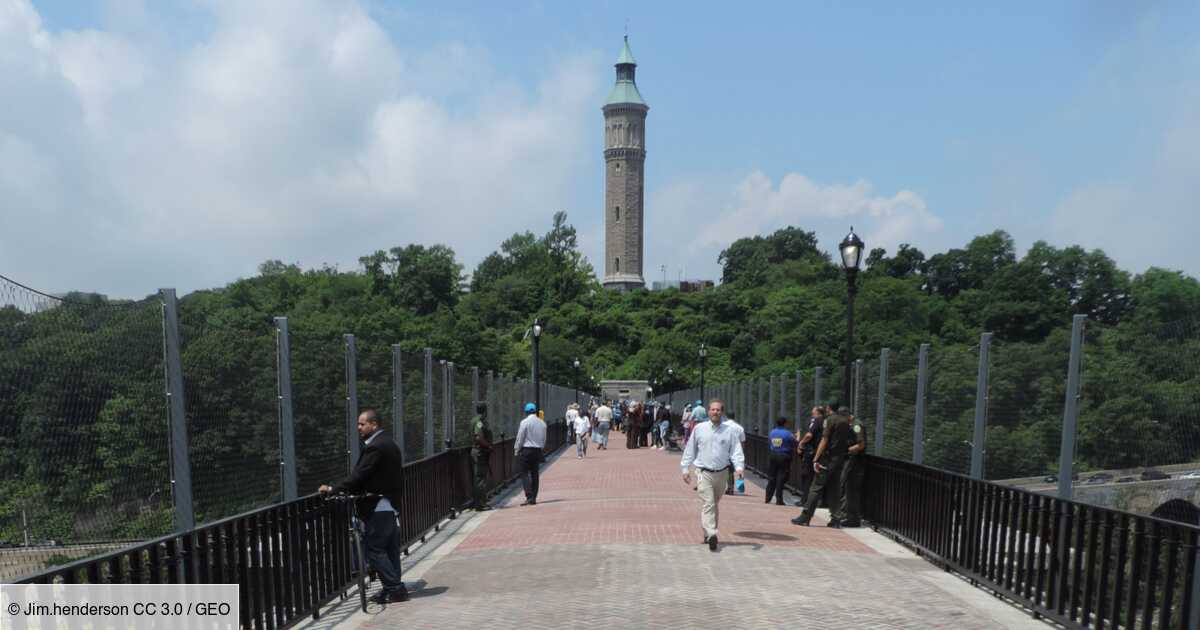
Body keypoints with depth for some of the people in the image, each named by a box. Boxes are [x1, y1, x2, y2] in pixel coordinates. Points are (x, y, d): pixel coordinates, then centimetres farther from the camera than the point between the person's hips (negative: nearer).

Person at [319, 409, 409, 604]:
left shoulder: (375, 447, -16)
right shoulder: (389, 444, 15)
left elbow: (359, 475, -20)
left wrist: (333, 489, -13)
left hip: (378, 507, -10)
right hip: (390, 504, 10)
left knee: (375, 549, -4)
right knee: (390, 548, 13)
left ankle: (395, 589, -1)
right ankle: (393, 589, 20)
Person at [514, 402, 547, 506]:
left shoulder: (525, 422, -10)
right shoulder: (542, 423, 6)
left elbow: (520, 438, -8)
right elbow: (544, 439, 11)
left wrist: (516, 450, 3)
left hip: (526, 450, -5)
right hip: (538, 451, 5)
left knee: (524, 474, -2)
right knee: (535, 474, 10)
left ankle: (529, 497, -13)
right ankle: (534, 498, 13)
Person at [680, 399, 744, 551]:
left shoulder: (730, 431, 1)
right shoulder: (699, 429, 0)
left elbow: (736, 450, -3)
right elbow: (690, 449, 6)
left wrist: (738, 467, -19)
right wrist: (685, 468, 5)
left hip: (721, 473, 2)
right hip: (704, 472, -2)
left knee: (714, 505, 16)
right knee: (708, 504, -14)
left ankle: (707, 533, 31)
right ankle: (711, 535, -23)